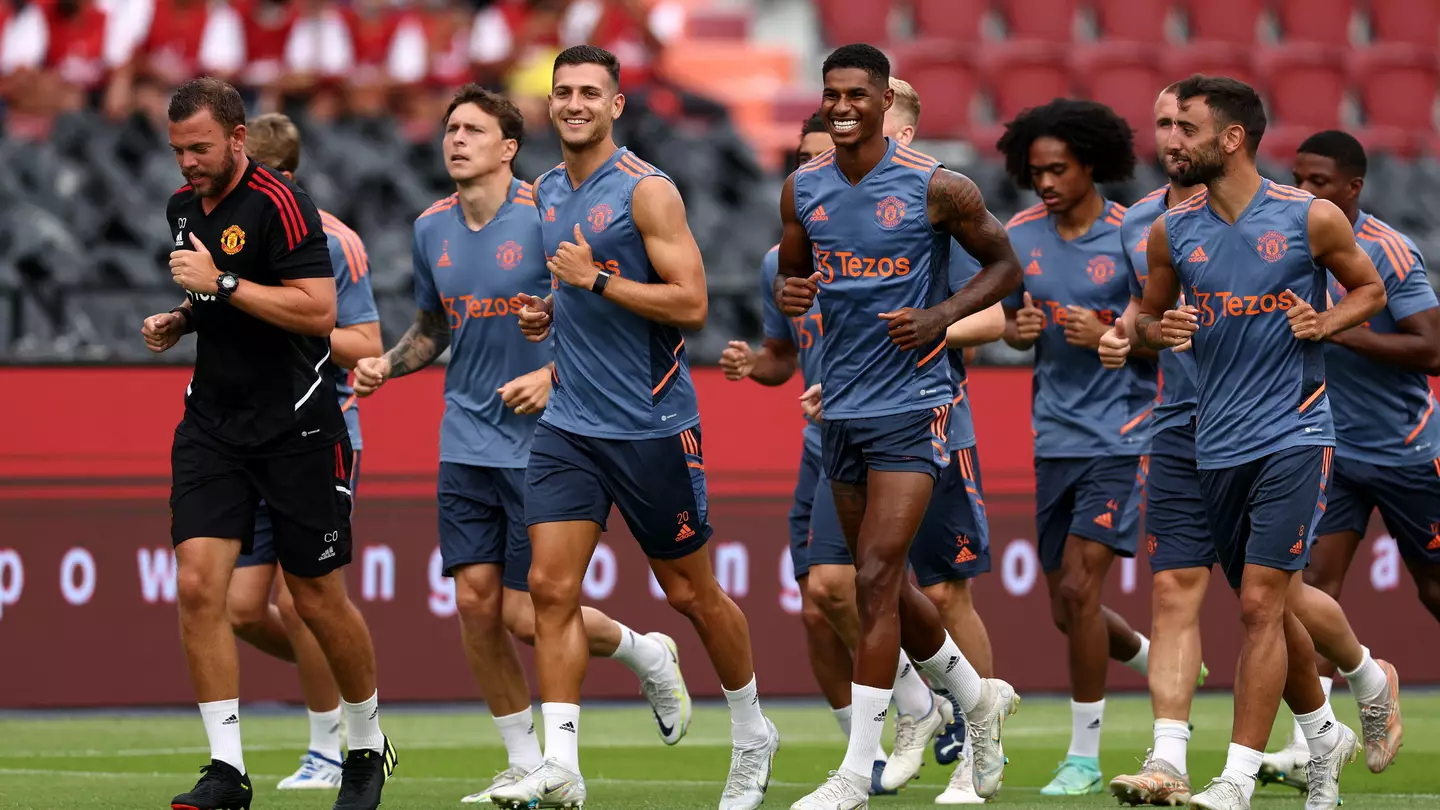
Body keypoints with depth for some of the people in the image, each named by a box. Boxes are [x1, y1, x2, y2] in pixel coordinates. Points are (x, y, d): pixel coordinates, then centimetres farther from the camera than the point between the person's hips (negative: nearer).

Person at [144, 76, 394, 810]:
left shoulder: (279, 206, -15)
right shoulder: (184, 206, 10)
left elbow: (318, 310, -22)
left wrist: (222, 284, -24)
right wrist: (180, 319, 7)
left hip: (296, 430, -6)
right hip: (212, 424, 6)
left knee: (319, 601, 3)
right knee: (198, 585, -11)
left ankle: (367, 744, 27)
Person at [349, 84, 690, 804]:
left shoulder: (543, 216, -11)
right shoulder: (432, 228, 7)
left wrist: (554, 375, -19)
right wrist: (388, 364, 3)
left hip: (541, 443, -5)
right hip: (467, 442, 5)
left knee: (526, 616, -6)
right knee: (475, 601, -2)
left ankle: (647, 653, 23)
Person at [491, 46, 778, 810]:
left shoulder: (647, 191, -11)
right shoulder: (547, 192, 10)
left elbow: (691, 304, -17)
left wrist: (595, 281, -20)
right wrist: (549, 311, 6)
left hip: (651, 424, -5)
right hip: (569, 423, 6)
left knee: (691, 592, 7)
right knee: (551, 585, -9)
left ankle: (752, 736, 28)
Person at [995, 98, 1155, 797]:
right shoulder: (1021, 235, 5)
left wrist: (1108, 337, -21)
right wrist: (1019, 328, -7)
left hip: (1120, 434, -6)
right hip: (1055, 437, 6)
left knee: (1078, 588, -14)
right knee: (1066, 609, 8)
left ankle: (1085, 756, -4)